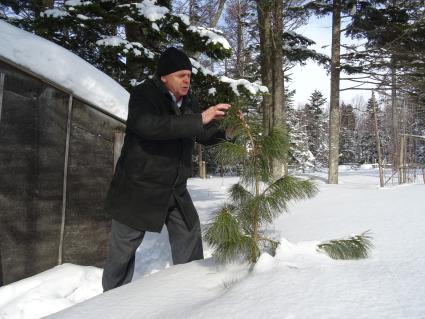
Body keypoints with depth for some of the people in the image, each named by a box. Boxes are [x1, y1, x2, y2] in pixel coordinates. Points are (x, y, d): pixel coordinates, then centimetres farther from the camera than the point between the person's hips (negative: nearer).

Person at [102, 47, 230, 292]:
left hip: (175, 189, 6)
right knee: (124, 246, 9)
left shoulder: (189, 102, 3)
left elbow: (206, 136, 9)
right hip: (139, 187, -5)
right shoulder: (144, 95, -17)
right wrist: (200, 118, -40)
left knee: (190, 235, 8)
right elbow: (149, 126, -37)